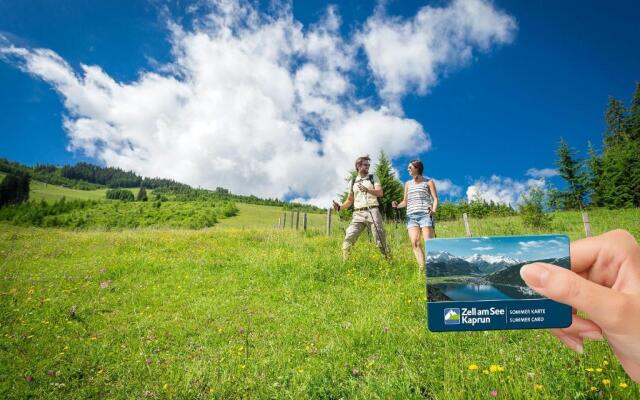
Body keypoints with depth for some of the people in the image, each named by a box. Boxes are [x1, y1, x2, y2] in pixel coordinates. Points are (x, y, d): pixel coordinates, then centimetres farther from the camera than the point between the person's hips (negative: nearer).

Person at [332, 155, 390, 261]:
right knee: (348, 239, -11)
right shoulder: (352, 182, 17)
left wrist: (367, 190, -22)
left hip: (372, 211, -2)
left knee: (380, 239, -2)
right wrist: (340, 206, -1)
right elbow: (350, 200, 19)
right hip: (358, 214, 2)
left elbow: (380, 193, -4)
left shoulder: (373, 178, 11)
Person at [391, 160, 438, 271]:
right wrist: (397, 205, 1)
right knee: (415, 242, -14)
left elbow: (435, 199, 5)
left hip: (425, 214, -3)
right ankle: (422, 268, -19)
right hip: (411, 216, 4)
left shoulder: (428, 182, 12)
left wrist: (434, 211, -14)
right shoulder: (408, 184, 24)